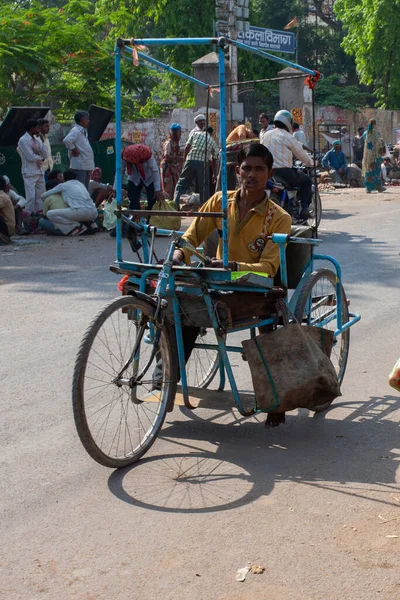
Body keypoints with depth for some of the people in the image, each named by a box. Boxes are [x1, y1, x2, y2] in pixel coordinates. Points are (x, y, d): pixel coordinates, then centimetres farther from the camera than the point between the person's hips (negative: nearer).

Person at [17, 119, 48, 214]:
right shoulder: (23, 140, -10)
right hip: (29, 173, -7)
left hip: (40, 171, 7)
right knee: (31, 197, -11)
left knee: (40, 196, 10)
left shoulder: (37, 139, 12)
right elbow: (31, 157, -17)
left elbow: (45, 155, 6)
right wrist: (41, 158, 0)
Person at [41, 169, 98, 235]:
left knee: (50, 214, -2)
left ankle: (78, 227, -6)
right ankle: (90, 224, 11)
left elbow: (43, 196, 18)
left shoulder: (63, 186, 13)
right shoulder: (81, 184, 26)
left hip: (81, 212, -7)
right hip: (94, 213, 7)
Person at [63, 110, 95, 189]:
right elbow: (67, 140, -28)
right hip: (79, 165, -10)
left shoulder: (84, 131, 19)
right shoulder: (76, 131, -11)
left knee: (85, 189, 12)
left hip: (87, 165, 10)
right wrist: (74, 149, -17)